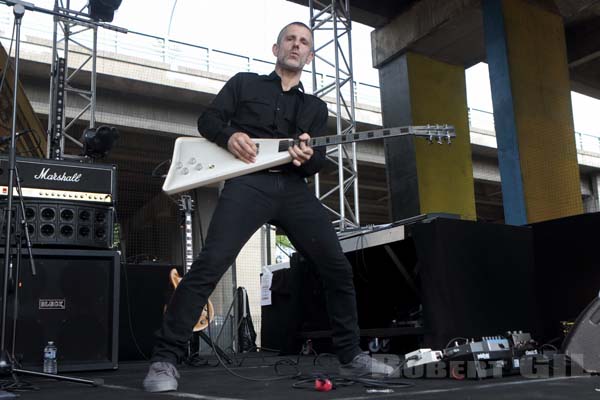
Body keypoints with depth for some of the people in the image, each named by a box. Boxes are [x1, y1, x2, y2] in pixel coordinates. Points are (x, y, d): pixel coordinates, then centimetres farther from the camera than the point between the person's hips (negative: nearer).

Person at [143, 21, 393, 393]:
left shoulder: (316, 107, 24)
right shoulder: (244, 83, 18)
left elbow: (320, 161, 13)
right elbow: (207, 119, 12)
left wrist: (308, 157, -12)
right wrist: (229, 135, -11)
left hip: (295, 188, 4)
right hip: (248, 182, -4)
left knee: (339, 269, 1)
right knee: (211, 264, -20)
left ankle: (351, 355, 17)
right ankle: (165, 359, -12)